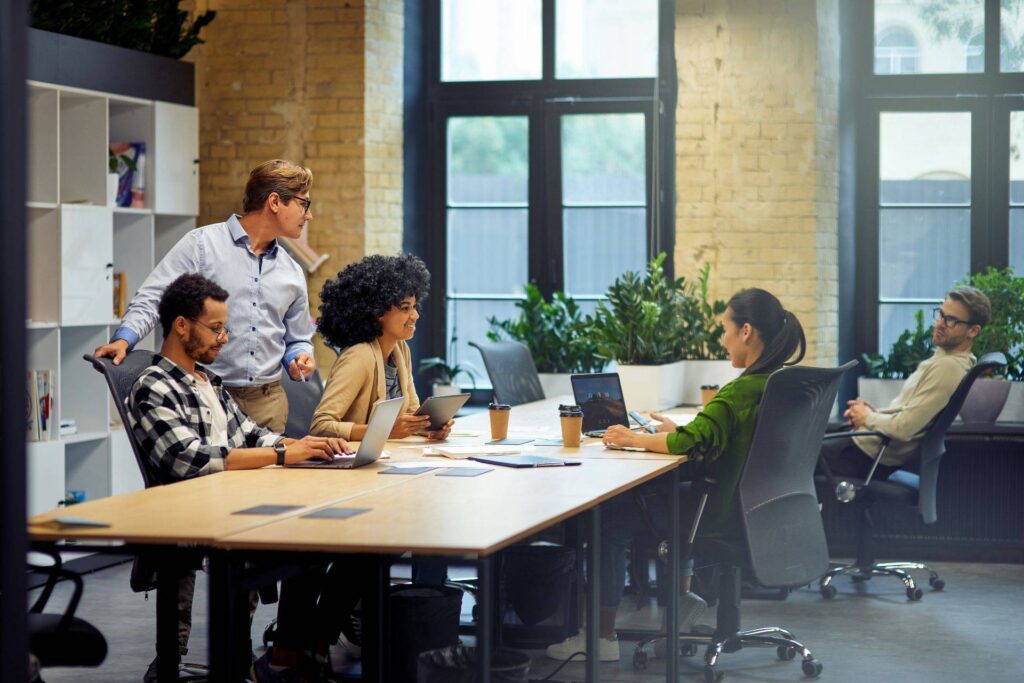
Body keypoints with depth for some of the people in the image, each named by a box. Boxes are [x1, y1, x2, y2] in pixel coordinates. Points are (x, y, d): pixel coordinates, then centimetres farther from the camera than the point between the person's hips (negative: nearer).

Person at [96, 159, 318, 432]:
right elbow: (150, 300, -6)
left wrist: (300, 358, 3)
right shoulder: (201, 245, -1)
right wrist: (124, 339, -22)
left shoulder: (292, 272, 16)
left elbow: (297, 340, 26)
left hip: (267, 402, 5)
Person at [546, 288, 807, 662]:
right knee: (664, 491, 33)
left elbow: (691, 442, -28)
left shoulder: (743, 391, -25)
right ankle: (680, 593, 33)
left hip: (726, 514, -9)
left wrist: (633, 439, -14)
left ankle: (603, 636, 9)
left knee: (609, 519, 3)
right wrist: (679, 429, 11)